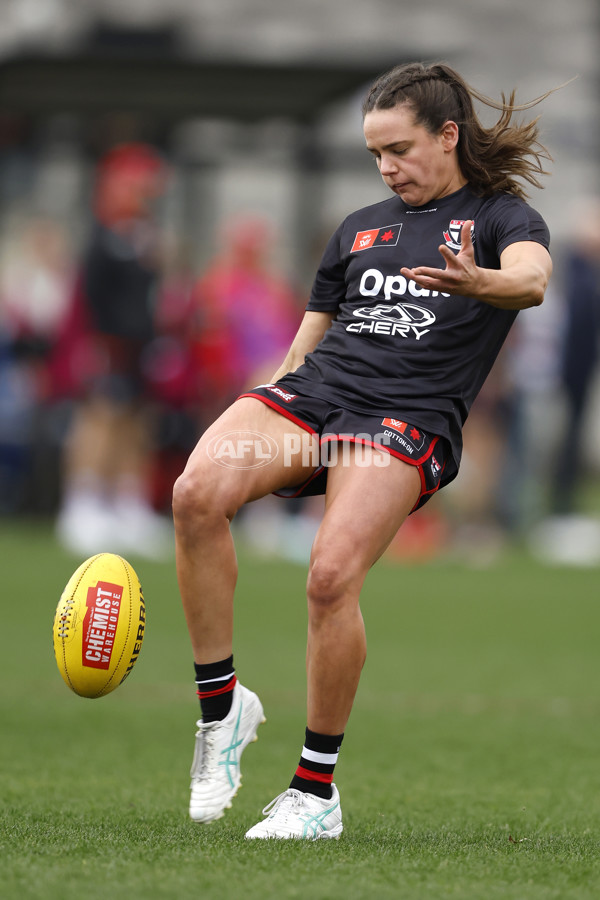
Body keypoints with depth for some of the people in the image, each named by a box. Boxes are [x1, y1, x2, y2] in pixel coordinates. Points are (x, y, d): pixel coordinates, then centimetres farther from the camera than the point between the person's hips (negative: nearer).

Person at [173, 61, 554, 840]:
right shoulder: (359, 228, 27)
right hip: (309, 394, 5)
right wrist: (260, 436, 24)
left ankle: (316, 792, -11)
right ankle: (222, 707, -14)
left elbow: (531, 280, -14)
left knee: (332, 575, -27)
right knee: (197, 492, -27)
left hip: (410, 419, -5)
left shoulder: (502, 216, 10)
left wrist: (477, 283, -38)